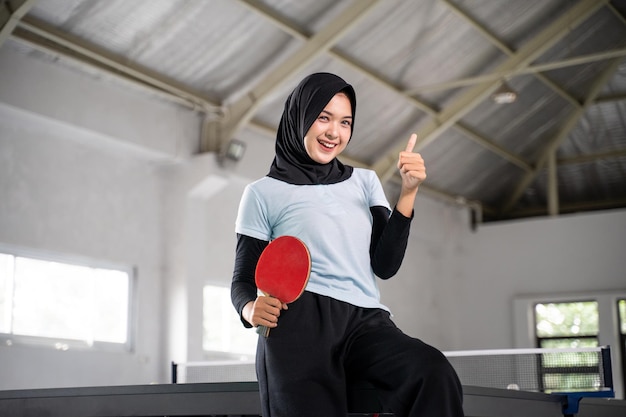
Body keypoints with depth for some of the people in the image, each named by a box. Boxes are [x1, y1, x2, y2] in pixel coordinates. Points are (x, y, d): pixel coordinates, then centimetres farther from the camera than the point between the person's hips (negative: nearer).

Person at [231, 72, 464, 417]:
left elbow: (385, 265, 11)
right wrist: (251, 308, -13)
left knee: (435, 374, -29)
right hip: (299, 320, -3)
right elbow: (243, 279, 10)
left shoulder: (365, 181, 23)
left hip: (365, 322, 3)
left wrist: (408, 192, 1)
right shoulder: (263, 194, 13)